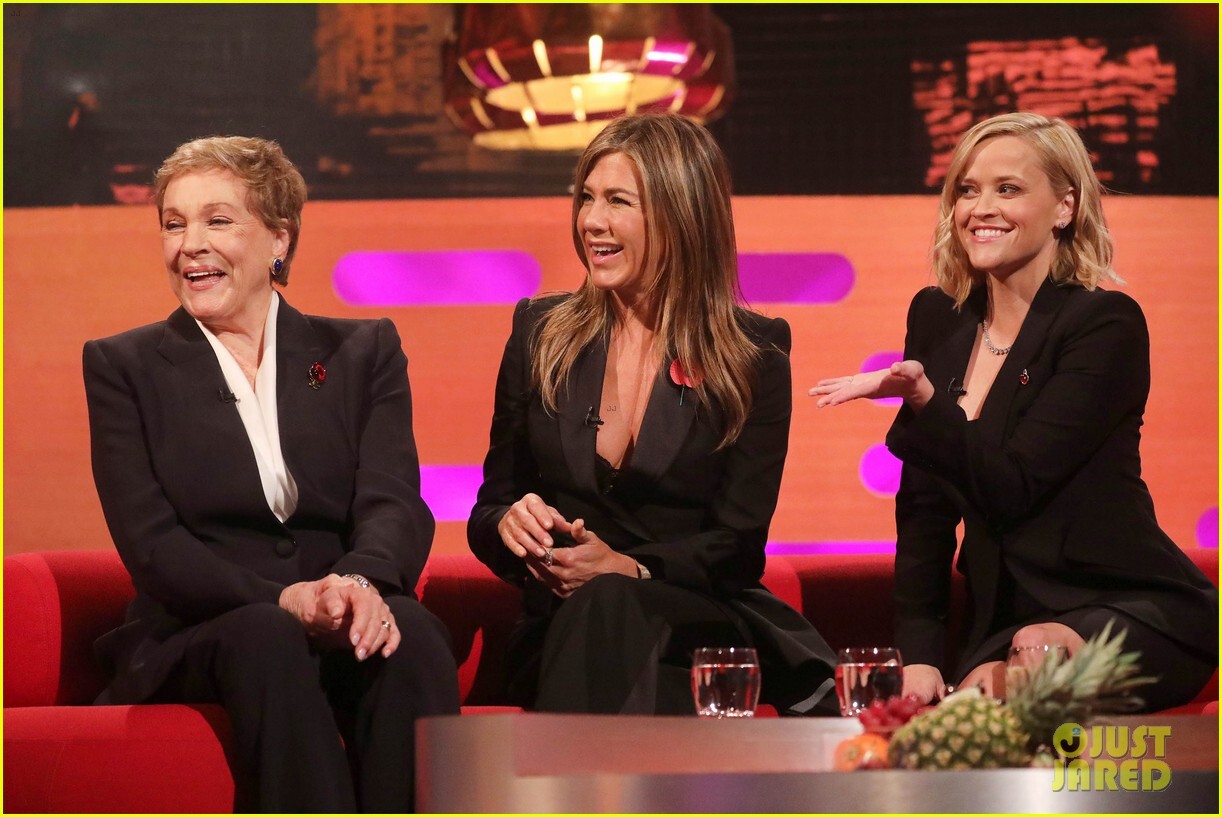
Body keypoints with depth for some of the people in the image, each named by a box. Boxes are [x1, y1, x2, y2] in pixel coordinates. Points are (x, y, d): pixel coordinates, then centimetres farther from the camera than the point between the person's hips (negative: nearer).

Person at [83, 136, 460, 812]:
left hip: (342, 631, 1)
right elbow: (149, 543, -1)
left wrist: (361, 583, -25)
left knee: (411, 630, -33)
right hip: (190, 642, -1)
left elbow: (393, 503, 0)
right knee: (266, 637, -36)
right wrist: (282, 600, -19)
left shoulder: (364, 351, 15)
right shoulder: (123, 367, 12)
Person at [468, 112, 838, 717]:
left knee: (607, 608, -37)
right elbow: (489, 506, 14)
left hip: (700, 619, -1)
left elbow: (738, 545, -3)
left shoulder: (754, 354, 4)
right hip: (559, 629, 2)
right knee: (595, 614, -37)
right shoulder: (540, 333, 12)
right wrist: (509, 523, -12)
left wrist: (628, 569, -22)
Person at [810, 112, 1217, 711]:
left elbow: (1011, 488, -16)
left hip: (1134, 614, -4)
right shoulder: (938, 319, 9)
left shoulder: (1107, 325, -9)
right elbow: (924, 502, 6)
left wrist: (921, 394, -28)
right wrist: (918, 652, -4)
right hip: (1002, 613, 4)